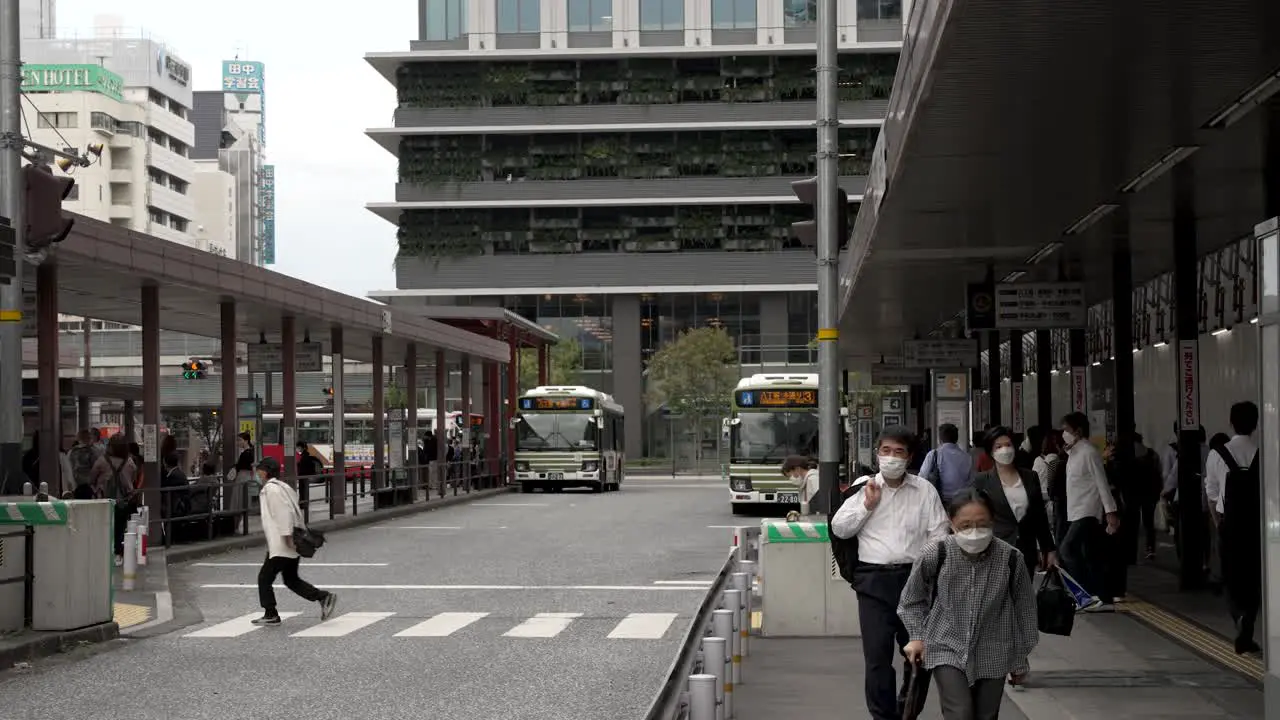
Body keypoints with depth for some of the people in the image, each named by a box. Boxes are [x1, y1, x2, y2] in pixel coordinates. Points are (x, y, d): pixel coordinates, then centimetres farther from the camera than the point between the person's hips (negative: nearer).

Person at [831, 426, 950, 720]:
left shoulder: (924, 490, 6)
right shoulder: (865, 488, 6)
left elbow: (938, 535, 4)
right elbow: (839, 528, 6)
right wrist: (867, 505, -6)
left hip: (914, 576, 1)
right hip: (873, 579, -1)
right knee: (877, 654, -4)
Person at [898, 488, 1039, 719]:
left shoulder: (1011, 559, -16)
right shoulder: (935, 556, -18)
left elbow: (1023, 610, -1)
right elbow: (912, 600, 4)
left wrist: (1020, 660, 8)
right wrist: (918, 637, 1)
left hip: (992, 655, 2)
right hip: (947, 650, -2)